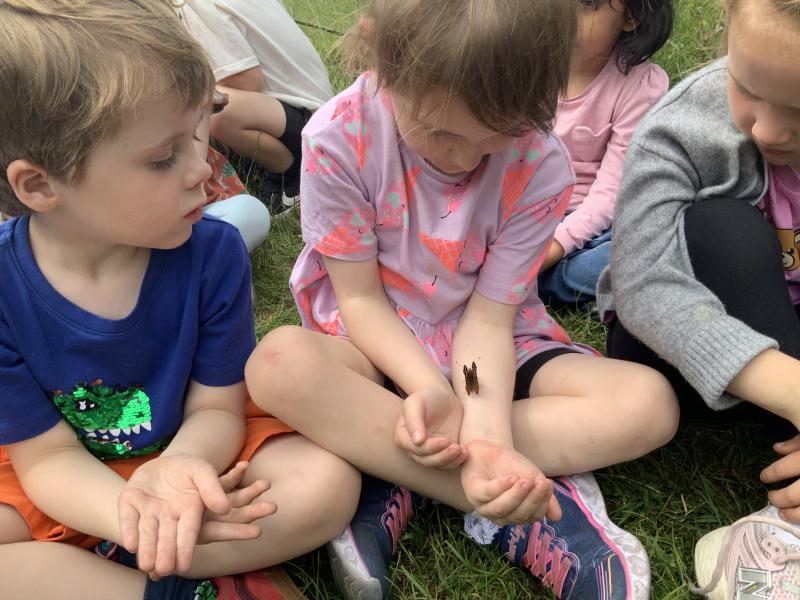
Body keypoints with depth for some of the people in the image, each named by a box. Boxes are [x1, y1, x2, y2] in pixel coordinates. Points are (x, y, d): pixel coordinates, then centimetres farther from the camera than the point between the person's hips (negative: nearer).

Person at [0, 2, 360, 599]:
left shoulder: (213, 253, -19)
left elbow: (215, 408, -11)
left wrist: (180, 464, -37)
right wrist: (134, 514, -37)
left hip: (186, 450, 1)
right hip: (76, 491, -1)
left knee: (328, 482, -24)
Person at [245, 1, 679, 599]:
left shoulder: (542, 165, -17)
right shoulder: (338, 137, -20)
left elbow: (488, 314, -15)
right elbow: (360, 298, -14)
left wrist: (486, 427, -33)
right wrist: (429, 389, -30)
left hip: (484, 355, 2)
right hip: (377, 349, -1)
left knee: (649, 401, -21)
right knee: (279, 364, -35)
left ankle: (399, 489, -24)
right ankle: (535, 514, -28)